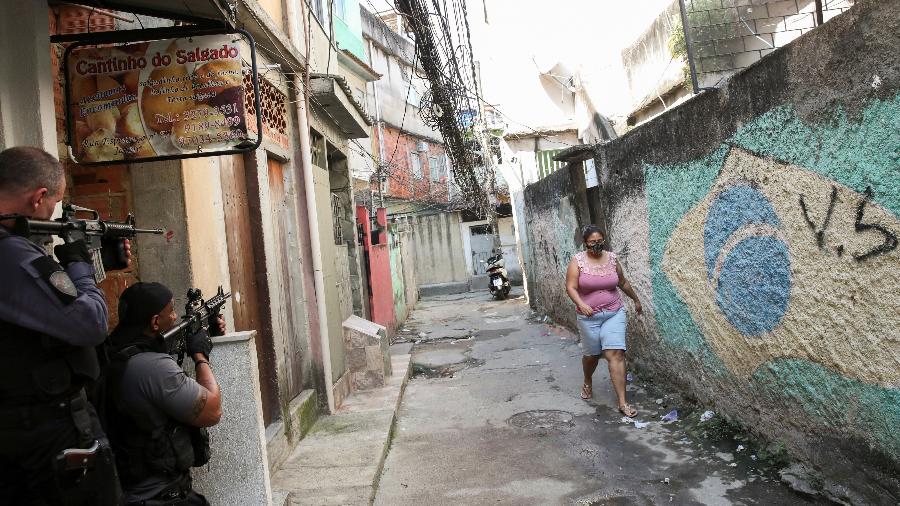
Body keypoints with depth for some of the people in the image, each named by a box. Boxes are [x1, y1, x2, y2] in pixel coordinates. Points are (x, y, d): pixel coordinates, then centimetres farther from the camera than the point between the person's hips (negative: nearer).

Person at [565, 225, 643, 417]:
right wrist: (580, 304, -28)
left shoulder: (612, 258, 3)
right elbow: (571, 287, -11)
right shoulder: (578, 260, -6)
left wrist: (636, 300, 27)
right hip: (589, 316, -1)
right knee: (591, 354, 12)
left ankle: (622, 402, -7)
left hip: (614, 313, 1)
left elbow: (623, 282, 17)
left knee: (616, 354, -9)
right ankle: (588, 383, 44)